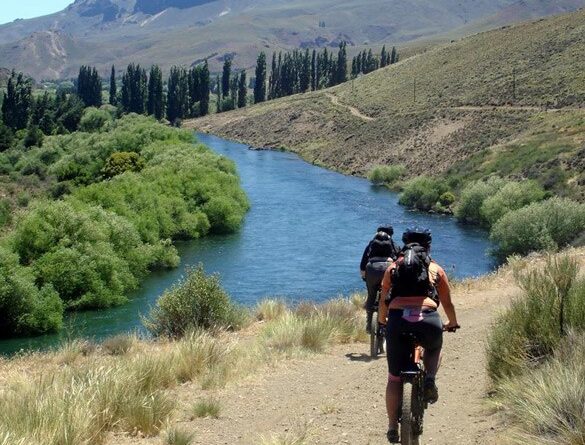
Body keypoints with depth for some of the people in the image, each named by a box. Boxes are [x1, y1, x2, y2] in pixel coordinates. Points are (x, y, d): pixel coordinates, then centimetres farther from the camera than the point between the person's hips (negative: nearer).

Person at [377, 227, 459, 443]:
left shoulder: (393, 267, 22)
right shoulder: (435, 269, 21)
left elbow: (383, 301, 26)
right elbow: (447, 303, 28)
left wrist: (382, 320, 46)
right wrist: (452, 323, 47)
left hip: (398, 319, 0)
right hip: (428, 319, 0)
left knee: (394, 378, 11)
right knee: (434, 348, 35)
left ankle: (393, 428, 11)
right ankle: (429, 381, 11)